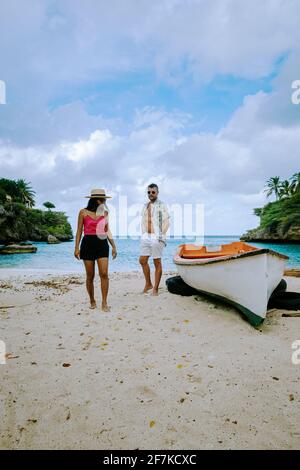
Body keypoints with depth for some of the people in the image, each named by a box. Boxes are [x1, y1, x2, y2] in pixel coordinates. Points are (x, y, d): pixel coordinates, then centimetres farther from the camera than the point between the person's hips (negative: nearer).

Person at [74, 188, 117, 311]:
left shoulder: (105, 213, 9)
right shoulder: (83, 212, 1)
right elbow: (79, 231, 3)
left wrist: (113, 246, 10)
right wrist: (76, 247, -3)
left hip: (102, 244, 2)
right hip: (88, 244, -2)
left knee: (104, 274, -8)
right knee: (90, 276, 5)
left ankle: (104, 303, 1)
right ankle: (92, 301, 24)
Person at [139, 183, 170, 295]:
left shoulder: (161, 205, -3)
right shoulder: (145, 205, 16)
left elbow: (166, 222, -8)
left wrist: (162, 235, -14)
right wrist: (143, 234, 12)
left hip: (156, 237, -6)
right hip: (146, 236, 7)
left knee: (157, 263, 0)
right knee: (142, 260, 8)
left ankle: (155, 289, 7)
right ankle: (148, 284, 24)